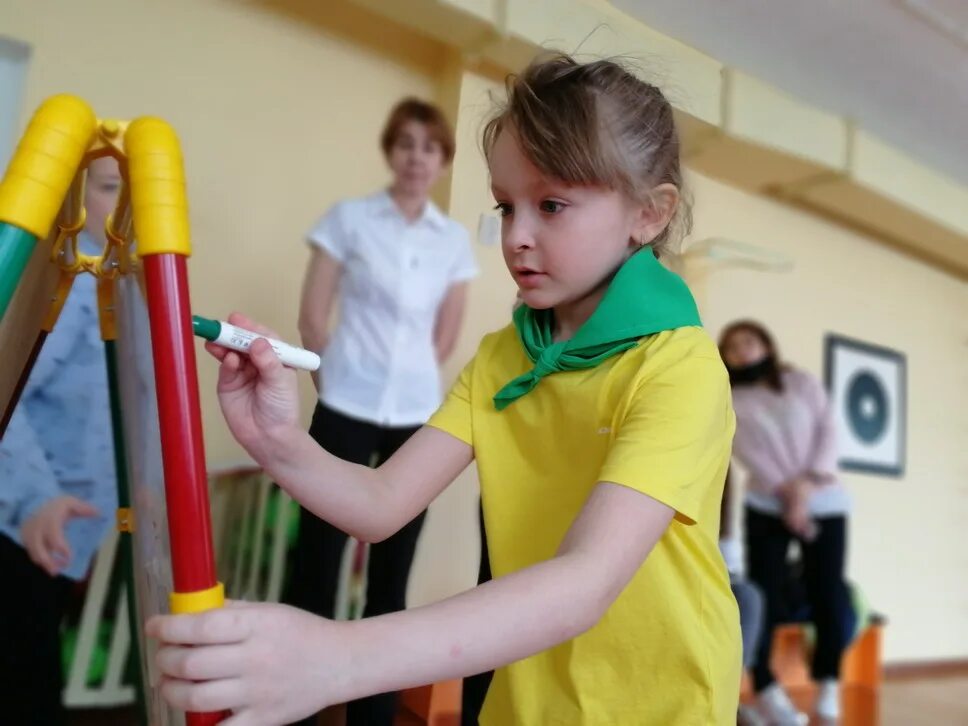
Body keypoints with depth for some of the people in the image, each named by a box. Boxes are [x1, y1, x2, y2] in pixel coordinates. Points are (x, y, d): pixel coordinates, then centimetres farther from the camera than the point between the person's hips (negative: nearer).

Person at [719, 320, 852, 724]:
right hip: (768, 505, -1)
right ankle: (765, 686, 6)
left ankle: (828, 685, 13)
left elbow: (827, 430, 1)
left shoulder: (803, 383, 11)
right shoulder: (727, 402, 4)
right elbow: (750, 454, -6)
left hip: (825, 503, 1)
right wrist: (787, 492, -17)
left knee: (829, 593, -3)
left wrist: (808, 483, -13)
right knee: (764, 592, -7)